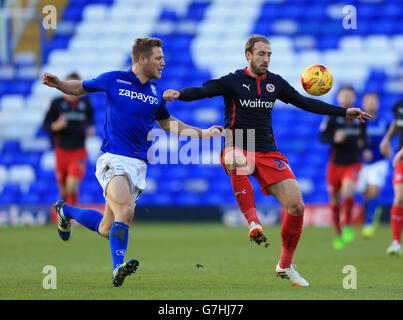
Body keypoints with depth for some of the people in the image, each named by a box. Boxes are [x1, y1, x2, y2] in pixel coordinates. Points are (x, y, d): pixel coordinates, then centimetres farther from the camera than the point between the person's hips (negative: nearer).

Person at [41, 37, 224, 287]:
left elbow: (167, 123, 27)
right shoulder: (113, 80, -1)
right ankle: (118, 269, -25)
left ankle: (66, 211, 33)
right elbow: (80, 88, 14)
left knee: (106, 229, 5)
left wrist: (202, 133, 18)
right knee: (125, 212, -29)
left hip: (138, 165, 5)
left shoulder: (156, 92, 11)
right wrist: (58, 84, -7)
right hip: (113, 160, -5)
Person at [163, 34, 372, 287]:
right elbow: (202, 91, -16)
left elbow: (304, 102, 21)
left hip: (268, 152, 4)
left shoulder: (275, 83, 12)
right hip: (238, 149, -4)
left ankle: (285, 266, 11)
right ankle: (253, 221, -37)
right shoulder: (233, 81, -2)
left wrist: (344, 112, 20)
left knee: (297, 206, -7)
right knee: (237, 162, -44)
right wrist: (179, 94, -38)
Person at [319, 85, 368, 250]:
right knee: (335, 201, 8)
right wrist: (334, 138, -26)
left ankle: (347, 225, -4)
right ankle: (338, 233, 27)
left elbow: (364, 136, 20)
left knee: (348, 193, -25)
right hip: (335, 164, 0)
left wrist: (364, 146, 0)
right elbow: (322, 137, -7)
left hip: (353, 164, 0)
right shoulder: (333, 117, -3)